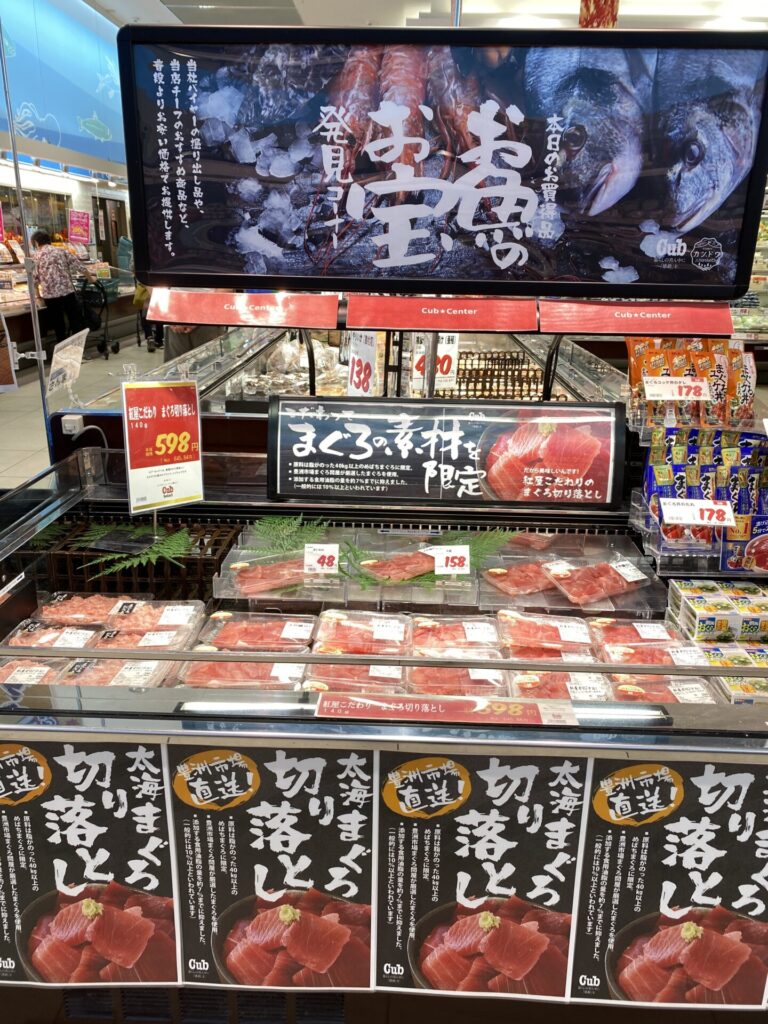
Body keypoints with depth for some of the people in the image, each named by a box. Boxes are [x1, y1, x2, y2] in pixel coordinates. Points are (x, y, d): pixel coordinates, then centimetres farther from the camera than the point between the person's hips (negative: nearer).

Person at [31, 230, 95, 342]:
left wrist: (39, 293, 16)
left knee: (58, 325, 10)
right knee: (77, 322, 8)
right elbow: (80, 267, 7)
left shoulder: (35, 256, 3)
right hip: (68, 291, 1)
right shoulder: (62, 251, 8)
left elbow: (34, 279, 0)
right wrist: (90, 278, 24)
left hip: (50, 295, -1)